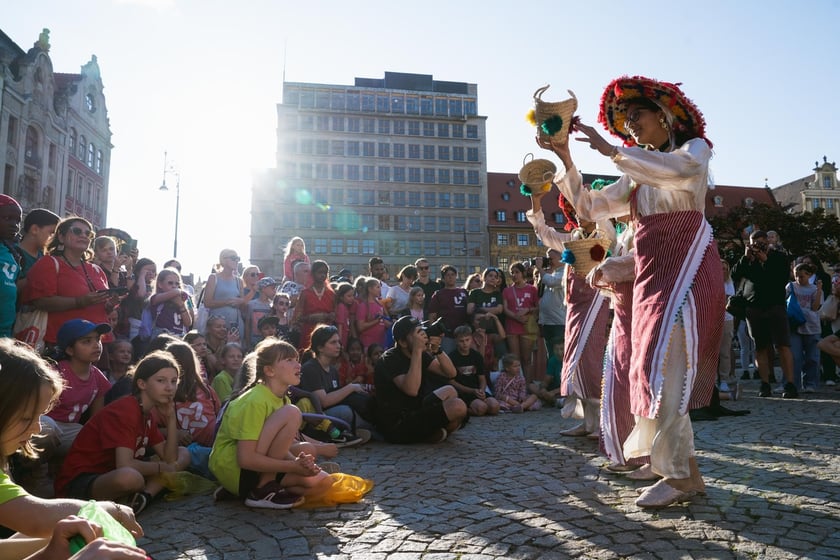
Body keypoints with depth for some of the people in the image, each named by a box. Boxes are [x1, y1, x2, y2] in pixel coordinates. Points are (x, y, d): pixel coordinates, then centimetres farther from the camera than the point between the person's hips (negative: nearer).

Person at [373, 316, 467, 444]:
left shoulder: (421, 355, 6)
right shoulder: (390, 359, -19)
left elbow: (451, 373, 5)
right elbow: (411, 390, -35)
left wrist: (436, 349, -10)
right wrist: (417, 350, -32)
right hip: (396, 426, -10)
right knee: (458, 407, -18)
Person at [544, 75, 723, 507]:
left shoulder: (695, 147, 5)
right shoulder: (637, 176, 22)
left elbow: (679, 170, -20)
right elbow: (588, 207, 15)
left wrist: (610, 149, -17)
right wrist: (566, 159, 5)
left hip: (685, 269, -7)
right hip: (650, 276, 7)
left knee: (663, 366, -17)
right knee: (654, 368, 5)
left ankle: (680, 474, -9)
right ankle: (682, 470, 15)